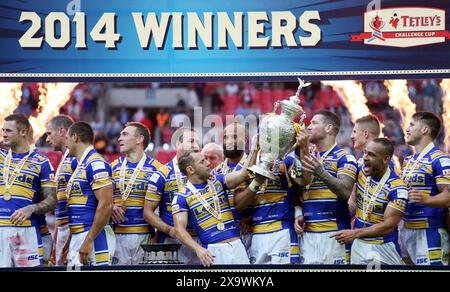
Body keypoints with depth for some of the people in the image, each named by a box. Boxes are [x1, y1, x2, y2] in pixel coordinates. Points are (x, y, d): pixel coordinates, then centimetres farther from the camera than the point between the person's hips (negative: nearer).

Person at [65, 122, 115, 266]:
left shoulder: (96, 164, -11)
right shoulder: (80, 166, 19)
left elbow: (106, 205, -19)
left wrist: (89, 240, -21)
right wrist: (69, 243, 23)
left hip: (94, 238, -10)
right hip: (77, 237, 10)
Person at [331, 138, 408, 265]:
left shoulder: (397, 188, -19)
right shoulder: (362, 171, 0)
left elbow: (388, 226, -20)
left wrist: (354, 233, -22)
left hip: (382, 248, -6)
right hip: (358, 245, 6)